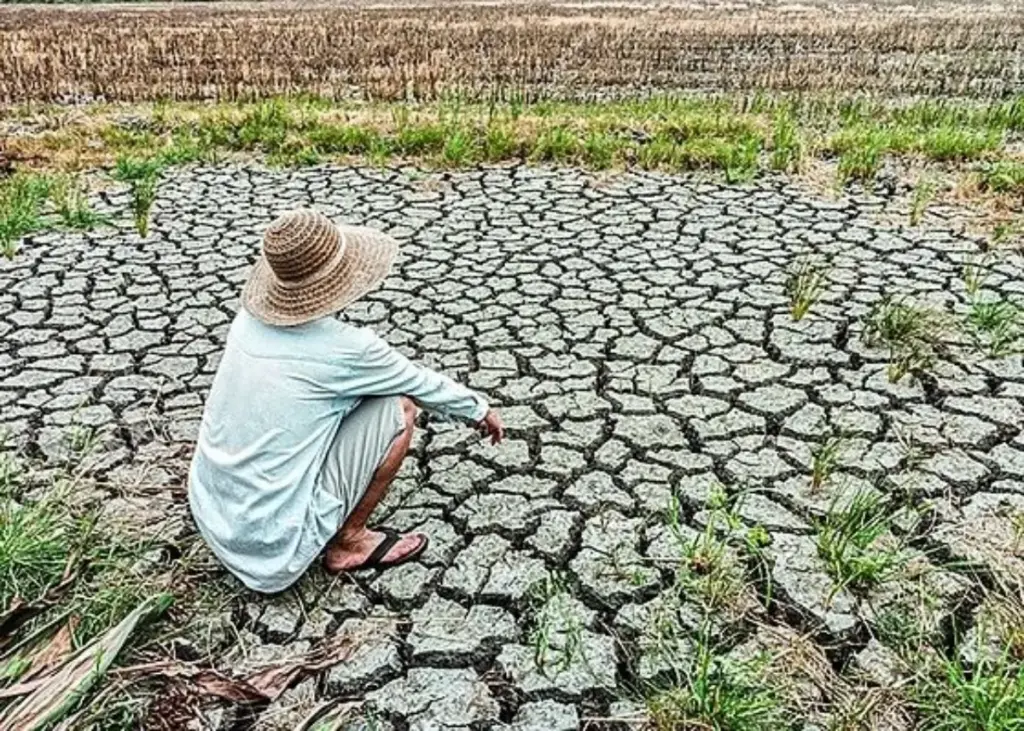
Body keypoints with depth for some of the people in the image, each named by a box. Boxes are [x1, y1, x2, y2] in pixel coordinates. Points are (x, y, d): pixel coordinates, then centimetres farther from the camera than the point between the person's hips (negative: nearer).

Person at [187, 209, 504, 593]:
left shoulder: (250, 318, -1)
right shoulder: (345, 348, -19)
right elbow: (423, 385, 0)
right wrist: (481, 409, 19)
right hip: (277, 544, -7)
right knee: (400, 407, -4)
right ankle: (349, 542, 8)